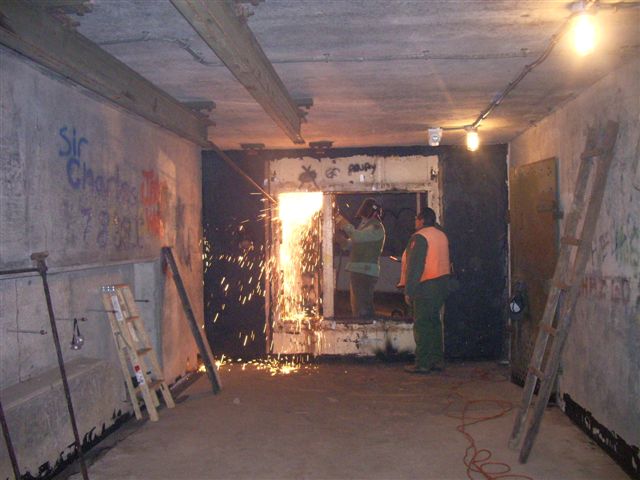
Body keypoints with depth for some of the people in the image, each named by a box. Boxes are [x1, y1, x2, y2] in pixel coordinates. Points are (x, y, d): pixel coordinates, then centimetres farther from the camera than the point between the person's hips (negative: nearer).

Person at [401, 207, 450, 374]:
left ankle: (422, 364, -2)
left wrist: (408, 291, -15)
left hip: (426, 285, -8)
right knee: (434, 322, 15)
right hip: (442, 283, 8)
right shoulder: (441, 235, 13)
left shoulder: (419, 237, -13)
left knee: (422, 325, -4)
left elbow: (414, 266, -16)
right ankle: (437, 360, 18)